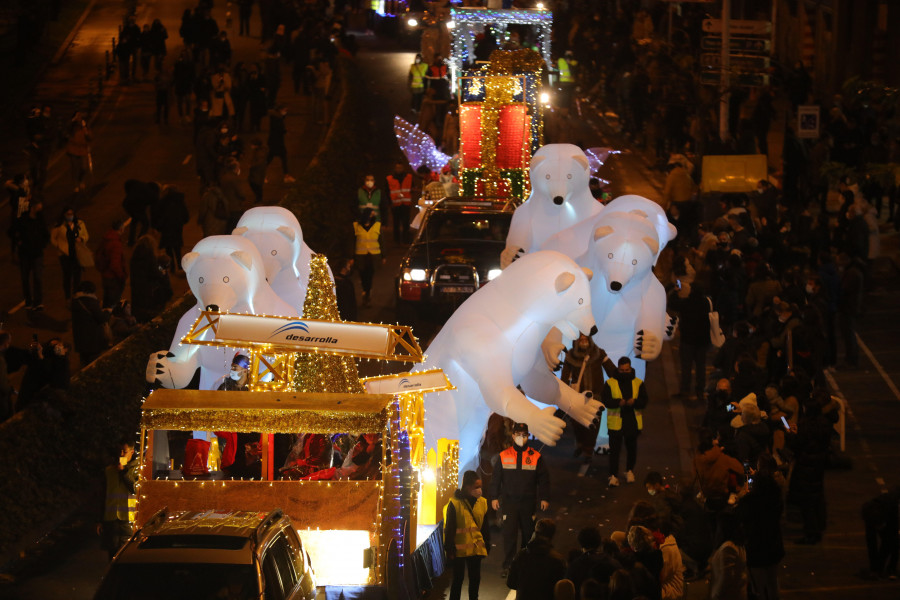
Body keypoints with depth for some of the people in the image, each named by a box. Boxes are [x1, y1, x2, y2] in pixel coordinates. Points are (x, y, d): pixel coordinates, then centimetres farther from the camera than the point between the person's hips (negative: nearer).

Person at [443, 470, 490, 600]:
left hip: (476, 548, 4)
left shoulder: (482, 502, 4)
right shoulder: (455, 504, -11)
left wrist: (487, 545, 12)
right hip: (459, 549, -4)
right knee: (458, 578, 4)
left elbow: (485, 527, 13)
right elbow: (449, 528, -8)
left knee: (475, 578, 11)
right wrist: (449, 549, -9)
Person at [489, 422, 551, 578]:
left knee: (528, 534, 7)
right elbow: (496, 478, 9)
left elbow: (544, 479, 6)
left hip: (528, 502, 1)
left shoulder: (535, 457, 2)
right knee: (509, 534, -6)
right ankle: (507, 566, -3)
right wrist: (494, 497, 5)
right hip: (509, 502, -1)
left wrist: (544, 498, 1)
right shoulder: (503, 456, 3)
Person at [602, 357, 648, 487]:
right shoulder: (610, 383, -1)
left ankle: (629, 471, 34)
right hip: (616, 423, -2)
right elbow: (605, 401, -8)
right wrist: (618, 402, -25)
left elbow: (644, 401, -1)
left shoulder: (638, 383, 4)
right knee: (614, 449, -4)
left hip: (633, 422, 2)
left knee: (632, 448, 15)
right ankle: (613, 475, 0)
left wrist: (634, 402, -23)